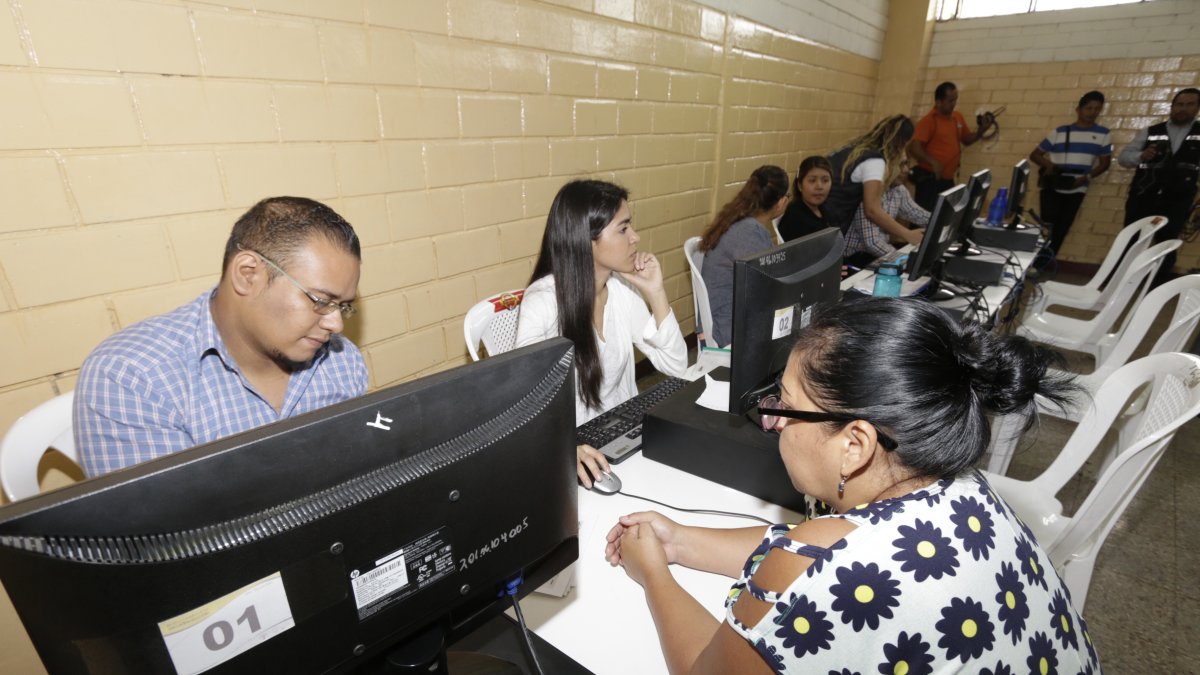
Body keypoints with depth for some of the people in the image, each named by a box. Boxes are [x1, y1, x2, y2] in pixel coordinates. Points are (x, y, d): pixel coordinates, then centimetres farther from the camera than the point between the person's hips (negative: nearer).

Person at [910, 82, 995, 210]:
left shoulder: (957, 117, 11)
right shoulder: (929, 120, -11)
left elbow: (966, 139, 23)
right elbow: (914, 148, -21)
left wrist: (981, 131, 4)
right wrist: (933, 162, -30)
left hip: (948, 179, 8)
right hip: (929, 179, -7)